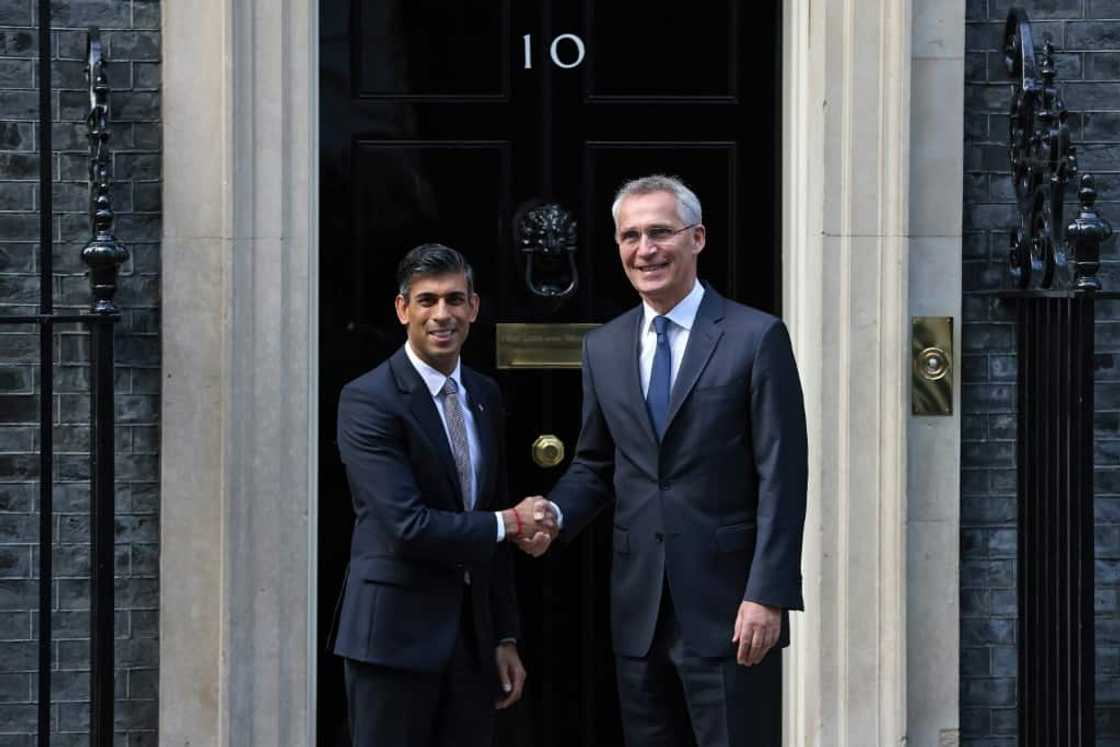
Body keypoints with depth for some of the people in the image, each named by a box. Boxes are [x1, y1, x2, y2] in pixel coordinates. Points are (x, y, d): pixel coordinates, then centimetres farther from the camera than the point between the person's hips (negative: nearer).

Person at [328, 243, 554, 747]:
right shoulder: (368, 400, -11)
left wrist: (505, 637, 13)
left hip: (474, 634, 6)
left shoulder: (485, 396, 12)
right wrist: (508, 523, -8)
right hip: (396, 634, -6)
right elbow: (409, 527, -20)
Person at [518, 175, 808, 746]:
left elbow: (782, 478, -8)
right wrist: (556, 512, -3)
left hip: (728, 610, -5)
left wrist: (767, 596, -14)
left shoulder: (757, 338, -4)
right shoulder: (603, 347, 11)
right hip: (640, 611, 5)